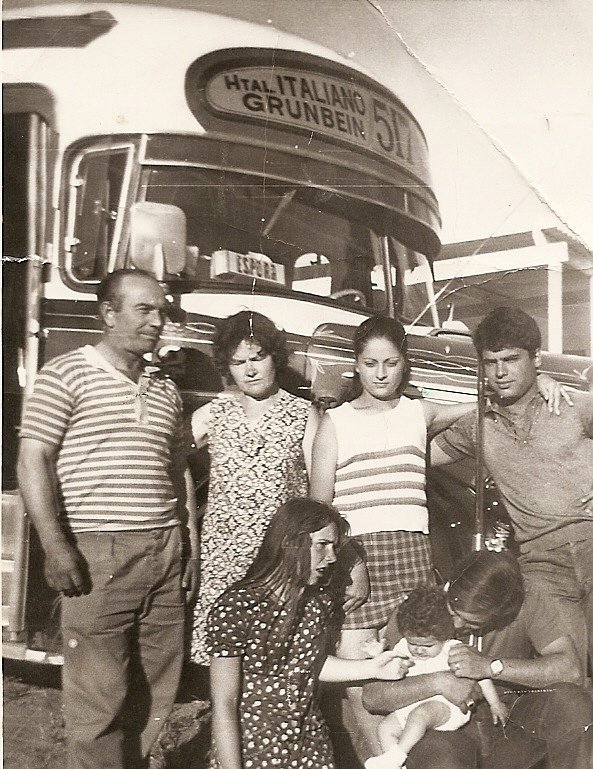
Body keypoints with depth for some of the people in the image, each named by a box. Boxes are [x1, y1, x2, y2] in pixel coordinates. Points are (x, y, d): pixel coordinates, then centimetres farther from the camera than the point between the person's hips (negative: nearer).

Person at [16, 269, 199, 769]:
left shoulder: (166, 390, 16)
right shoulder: (67, 374, -1)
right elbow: (33, 461, -5)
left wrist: (191, 548, 14)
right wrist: (55, 546, -13)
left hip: (166, 554, 6)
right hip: (98, 554, -5)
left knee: (155, 694, 10)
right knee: (100, 699, -2)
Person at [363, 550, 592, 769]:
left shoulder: (529, 606, -11)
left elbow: (571, 669, -24)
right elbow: (371, 696, -15)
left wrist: (490, 666, -28)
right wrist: (438, 682, -28)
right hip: (444, 729, -2)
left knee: (571, 701, -25)